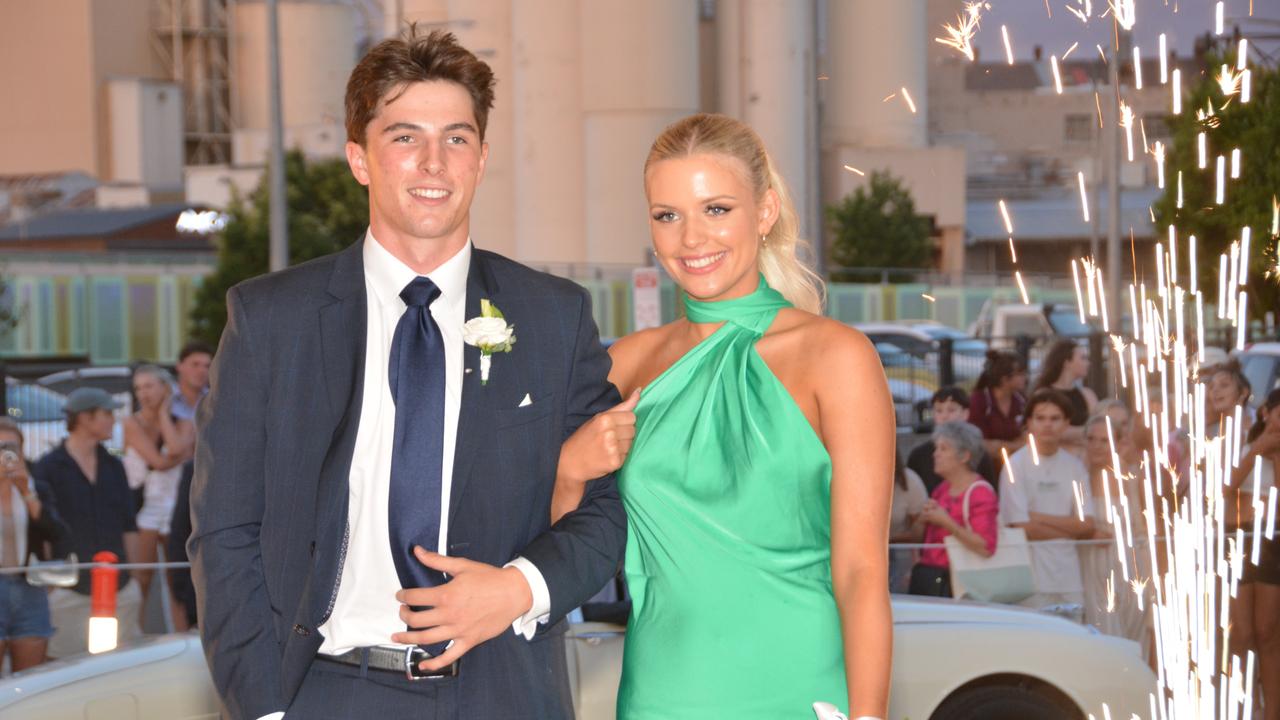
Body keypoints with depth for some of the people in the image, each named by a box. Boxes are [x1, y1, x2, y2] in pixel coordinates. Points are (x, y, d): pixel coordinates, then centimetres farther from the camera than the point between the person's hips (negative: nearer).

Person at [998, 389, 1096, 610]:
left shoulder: (1075, 466, 11)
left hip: (1070, 577, 4)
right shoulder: (1015, 465, -2)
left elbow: (1087, 526, 3)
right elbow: (1023, 528, -8)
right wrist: (1071, 530, 1)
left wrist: (1040, 518, -6)